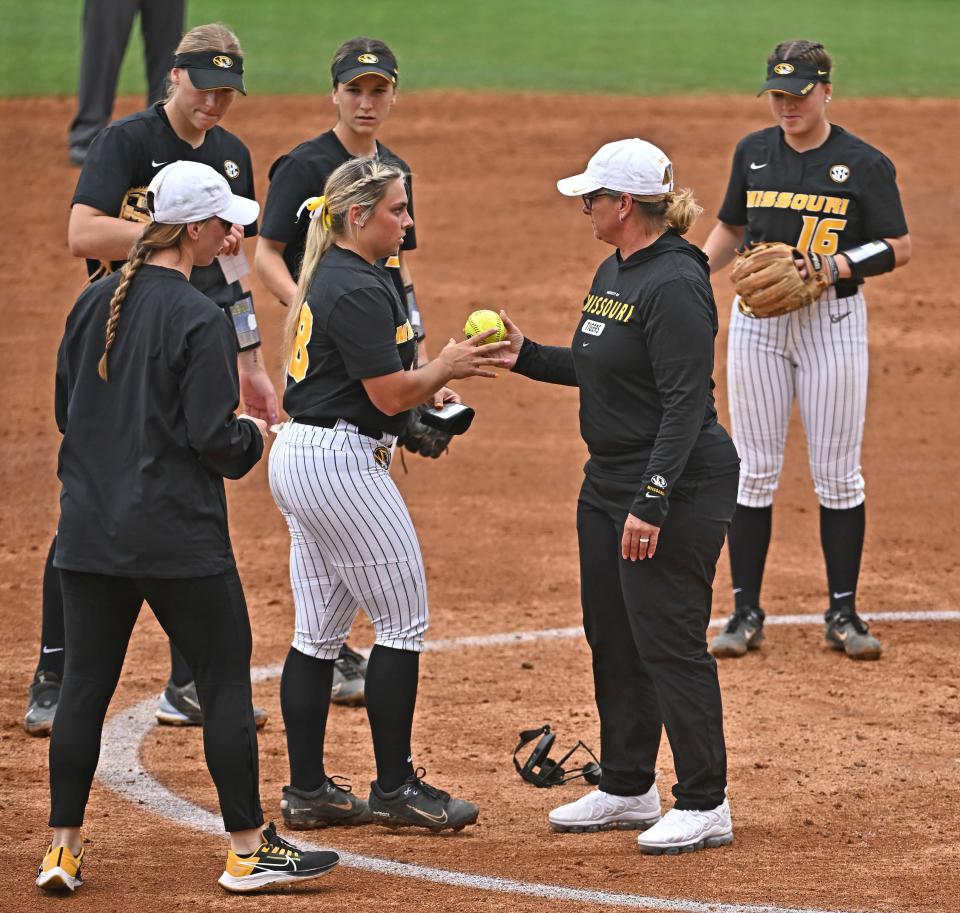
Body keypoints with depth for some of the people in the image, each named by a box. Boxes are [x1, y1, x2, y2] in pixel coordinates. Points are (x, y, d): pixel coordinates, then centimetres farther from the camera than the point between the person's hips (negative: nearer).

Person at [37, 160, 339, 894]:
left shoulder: (94, 303, 6)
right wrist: (252, 436, 4)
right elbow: (213, 439, -16)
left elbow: (67, 409, 14)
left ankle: (63, 850, 10)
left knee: (86, 684, 9)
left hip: (90, 531, 6)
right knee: (225, 681, 5)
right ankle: (248, 849, 8)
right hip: (178, 534, -6)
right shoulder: (200, 319, -14)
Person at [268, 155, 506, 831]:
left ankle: (307, 791, 14)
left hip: (298, 455, 10)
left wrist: (423, 385, 13)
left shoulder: (327, 276, 14)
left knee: (320, 631, 11)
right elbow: (391, 395, -17)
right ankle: (395, 788, 2)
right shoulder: (359, 289, -18)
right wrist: (446, 367, -1)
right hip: (342, 464, -10)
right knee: (404, 620, -2)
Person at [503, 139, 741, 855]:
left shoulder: (674, 284, -20)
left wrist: (651, 503, -28)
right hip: (608, 485, 10)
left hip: (676, 490, -10)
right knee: (613, 640, 15)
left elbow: (686, 403, -24)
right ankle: (627, 790, 27)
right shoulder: (613, 273, 12)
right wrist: (526, 355, 9)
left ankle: (705, 806, 1)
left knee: (670, 642, -6)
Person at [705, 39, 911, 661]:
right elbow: (731, 229, 17)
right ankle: (747, 611, 8)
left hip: (834, 319, -3)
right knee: (754, 469, 3)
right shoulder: (754, 153, 7)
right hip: (758, 319, 3)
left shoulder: (864, 164, -5)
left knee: (838, 472, 1)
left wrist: (833, 266, -19)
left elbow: (898, 249, -4)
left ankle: (843, 612, 10)